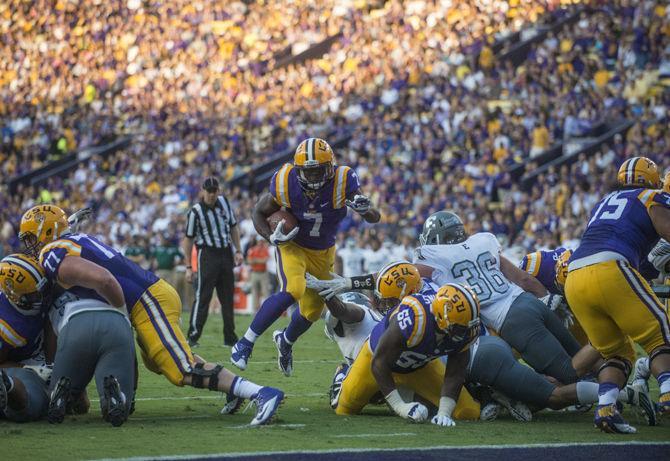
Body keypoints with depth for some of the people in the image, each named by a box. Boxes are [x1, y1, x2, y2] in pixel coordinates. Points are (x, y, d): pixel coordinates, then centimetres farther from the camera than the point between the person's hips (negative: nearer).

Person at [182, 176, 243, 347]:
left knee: (228, 298, 9)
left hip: (226, 253, 6)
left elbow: (233, 228, 17)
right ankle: (193, 336, -9)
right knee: (203, 297, -11)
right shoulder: (196, 211, -8)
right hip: (207, 254, -5)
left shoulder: (224, 202, 6)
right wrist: (189, 267, -5)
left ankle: (230, 337, 16)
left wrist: (238, 251, 10)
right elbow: (188, 239, -4)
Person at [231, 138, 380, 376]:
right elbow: (259, 213, -8)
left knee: (313, 310, 12)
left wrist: (365, 209, -48)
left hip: (323, 253, 3)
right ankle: (245, 343, -19)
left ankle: (285, 341, 46)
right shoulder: (286, 184, -26)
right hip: (293, 246, -3)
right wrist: (272, 237, -26)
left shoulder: (342, 182, -27)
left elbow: (375, 217, -24)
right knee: (292, 291, -29)